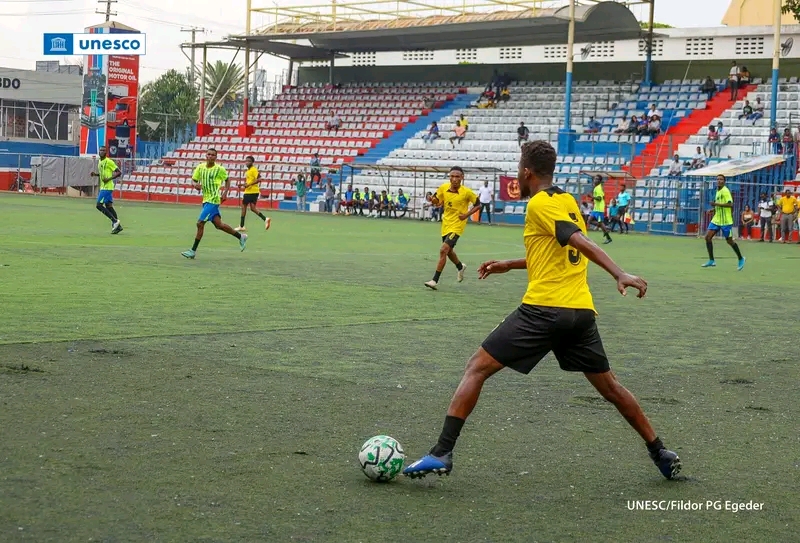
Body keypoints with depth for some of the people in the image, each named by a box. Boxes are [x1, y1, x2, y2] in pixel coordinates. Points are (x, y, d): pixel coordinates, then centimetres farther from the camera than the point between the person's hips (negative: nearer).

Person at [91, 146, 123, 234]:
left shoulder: (109, 162, -12)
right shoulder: (99, 162, 15)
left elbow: (119, 172, -13)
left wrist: (109, 179, -21)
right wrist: (96, 174, 10)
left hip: (107, 187, -9)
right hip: (103, 187, 9)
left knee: (99, 205, -12)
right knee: (109, 206, 8)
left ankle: (115, 221, -9)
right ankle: (117, 226, 10)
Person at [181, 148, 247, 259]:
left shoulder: (219, 169, -7)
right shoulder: (200, 167, 6)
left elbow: (227, 180, 7)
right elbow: (194, 180, 11)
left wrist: (225, 193, -5)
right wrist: (196, 185, -12)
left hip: (213, 200, -7)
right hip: (206, 199, 7)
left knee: (200, 223, -11)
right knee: (218, 224, 12)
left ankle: (193, 251, -5)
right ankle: (241, 236, 29)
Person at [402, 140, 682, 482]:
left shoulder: (540, 204, -5)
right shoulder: (568, 201, 18)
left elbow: (581, 242, -19)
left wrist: (619, 275, -30)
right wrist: (509, 265, 34)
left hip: (544, 309, -7)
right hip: (582, 311, 7)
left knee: (477, 368, -2)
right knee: (609, 387, 19)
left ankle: (442, 453, -10)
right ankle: (660, 453, 24)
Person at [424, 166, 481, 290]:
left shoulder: (467, 192, -15)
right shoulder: (443, 188, -5)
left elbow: (478, 205, -2)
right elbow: (437, 202, 9)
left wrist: (467, 215, -15)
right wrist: (433, 200, -14)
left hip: (457, 226, -6)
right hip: (445, 224, 6)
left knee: (443, 250, -19)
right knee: (449, 251, 23)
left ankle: (435, 280, -15)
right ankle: (460, 268, 54)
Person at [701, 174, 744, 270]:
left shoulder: (725, 191, -14)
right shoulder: (717, 191, 12)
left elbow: (730, 204, -25)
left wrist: (717, 204, -26)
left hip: (725, 221, -8)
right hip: (716, 219, 8)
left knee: (729, 241, 2)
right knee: (708, 237, -4)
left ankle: (741, 259, 21)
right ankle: (711, 261, 2)